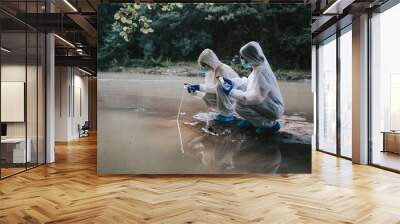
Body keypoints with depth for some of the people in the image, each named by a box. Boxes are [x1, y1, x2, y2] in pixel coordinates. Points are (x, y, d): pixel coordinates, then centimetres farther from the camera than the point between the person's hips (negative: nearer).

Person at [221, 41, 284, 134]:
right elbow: (248, 82, 17)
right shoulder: (259, 66, 3)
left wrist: (232, 92, -22)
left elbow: (256, 97, -28)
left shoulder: (261, 71, -25)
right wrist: (232, 82, 6)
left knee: (239, 105, -24)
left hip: (273, 109, -10)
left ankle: (271, 124, -9)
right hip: (267, 103, 10)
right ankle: (251, 119, 17)